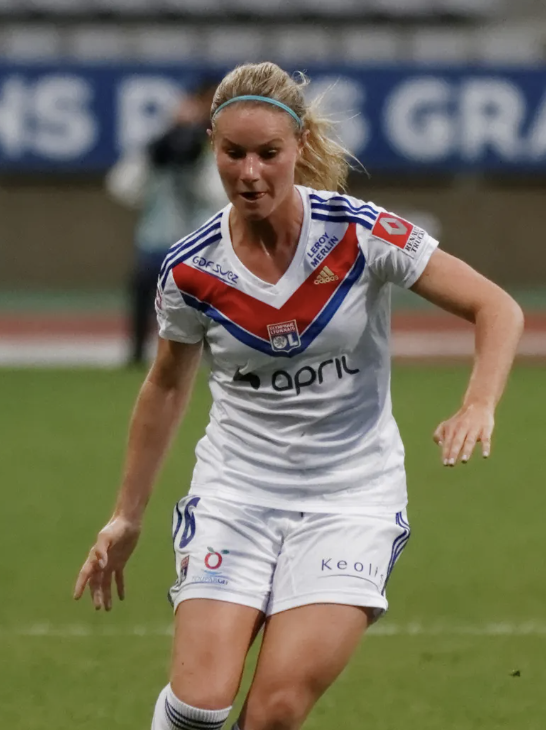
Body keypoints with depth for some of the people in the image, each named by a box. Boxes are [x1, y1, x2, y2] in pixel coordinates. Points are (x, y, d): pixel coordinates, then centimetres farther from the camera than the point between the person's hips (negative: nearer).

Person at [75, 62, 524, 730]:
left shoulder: (359, 235, -13)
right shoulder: (191, 270, -6)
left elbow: (497, 308, -10)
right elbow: (166, 387, 12)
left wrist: (478, 406, -28)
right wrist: (126, 517, 17)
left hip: (351, 497, -2)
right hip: (233, 493, 2)